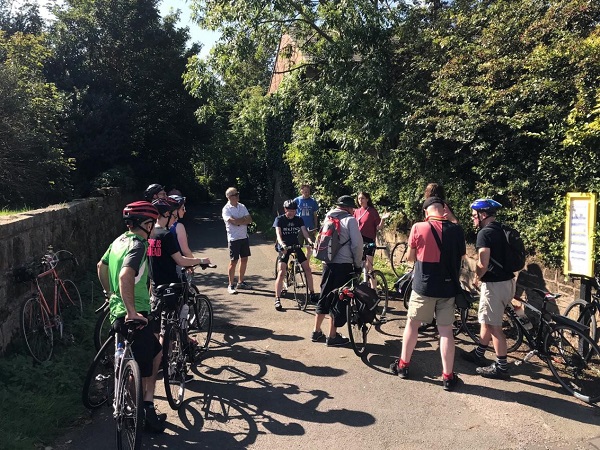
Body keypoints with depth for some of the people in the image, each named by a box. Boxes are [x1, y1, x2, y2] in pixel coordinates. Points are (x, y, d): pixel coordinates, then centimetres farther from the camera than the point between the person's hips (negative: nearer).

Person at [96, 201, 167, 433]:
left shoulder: (119, 241, 11)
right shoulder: (138, 244, -18)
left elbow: (101, 267, 25)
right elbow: (125, 276, -35)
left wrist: (110, 294, 33)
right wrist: (132, 312, -32)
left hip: (117, 312, 10)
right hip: (135, 315, -10)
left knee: (155, 353, 20)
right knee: (143, 371, 1)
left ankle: (148, 409, 25)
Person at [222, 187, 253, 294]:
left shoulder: (242, 206, 9)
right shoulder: (226, 209, -9)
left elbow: (249, 219, 1)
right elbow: (233, 221, -22)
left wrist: (239, 221, -14)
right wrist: (244, 219, -7)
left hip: (244, 236, 6)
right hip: (234, 238, -6)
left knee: (244, 259, 11)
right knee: (233, 261, -2)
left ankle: (240, 282, 24)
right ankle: (231, 285, 8)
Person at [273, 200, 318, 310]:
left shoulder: (299, 220, 2)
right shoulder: (279, 219, -8)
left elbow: (304, 232, -9)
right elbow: (278, 234, -20)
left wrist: (311, 242, -29)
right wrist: (282, 245, -40)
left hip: (296, 245, 4)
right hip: (284, 248, -4)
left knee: (307, 269, 0)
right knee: (281, 273, -15)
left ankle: (312, 293, 16)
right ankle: (277, 299, -7)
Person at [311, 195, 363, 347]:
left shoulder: (328, 218, 14)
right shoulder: (350, 220, -6)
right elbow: (357, 244, -12)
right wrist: (357, 264, -1)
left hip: (328, 263, 7)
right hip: (344, 265, -6)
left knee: (324, 297, 16)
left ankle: (316, 332, 24)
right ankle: (332, 336, 7)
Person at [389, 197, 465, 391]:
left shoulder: (418, 228, -11)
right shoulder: (457, 230, -4)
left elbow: (410, 257, -1)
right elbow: (461, 256, 7)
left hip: (423, 286, -2)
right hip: (448, 287, 2)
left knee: (412, 324, 15)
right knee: (446, 330, 8)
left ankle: (403, 365, 26)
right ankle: (448, 376, 13)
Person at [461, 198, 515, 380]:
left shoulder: (485, 233, -17)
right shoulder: (502, 230, 11)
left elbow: (483, 265, -23)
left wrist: (477, 277, -3)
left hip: (495, 284, -9)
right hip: (507, 280, 9)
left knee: (494, 326, 1)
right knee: (486, 320, 21)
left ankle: (501, 367, 10)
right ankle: (479, 354, 35)